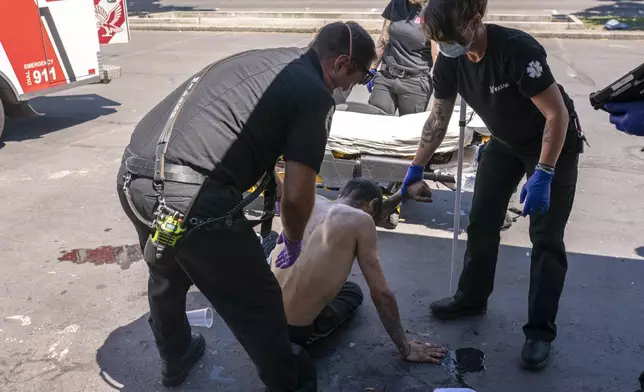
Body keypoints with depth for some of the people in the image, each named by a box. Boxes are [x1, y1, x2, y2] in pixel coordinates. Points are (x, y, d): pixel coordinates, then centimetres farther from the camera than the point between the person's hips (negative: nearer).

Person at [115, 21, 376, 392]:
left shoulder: (262, 58, 21)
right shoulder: (316, 94, -2)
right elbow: (297, 194, -5)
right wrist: (293, 241, 16)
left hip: (133, 174, 9)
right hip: (190, 195, -9)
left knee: (167, 275, 33)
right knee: (257, 302, 15)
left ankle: (176, 359, 57)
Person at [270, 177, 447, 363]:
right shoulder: (360, 220, -9)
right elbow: (381, 294, -6)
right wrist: (405, 348, 6)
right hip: (295, 331, -5)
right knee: (353, 292, 27)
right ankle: (293, 345, 6)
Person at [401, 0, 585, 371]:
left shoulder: (518, 49, -34)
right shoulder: (450, 60, -15)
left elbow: (557, 114, -28)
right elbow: (438, 119, -2)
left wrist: (543, 175, -31)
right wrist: (417, 167, -3)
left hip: (555, 144, -6)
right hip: (505, 143, 6)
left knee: (546, 236, -5)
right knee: (482, 221, 7)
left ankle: (540, 330, 5)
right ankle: (472, 298, 26)